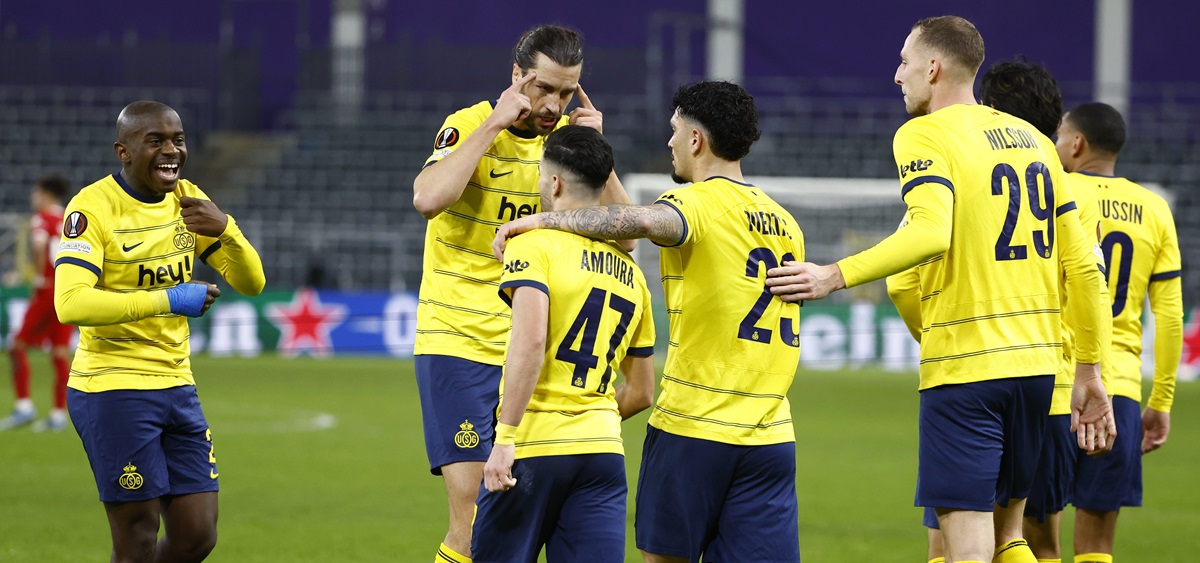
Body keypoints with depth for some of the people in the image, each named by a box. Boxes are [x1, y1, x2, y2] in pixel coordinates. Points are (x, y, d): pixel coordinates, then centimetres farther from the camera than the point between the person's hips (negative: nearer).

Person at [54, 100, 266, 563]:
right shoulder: (92, 208, -13)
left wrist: (225, 230, -14)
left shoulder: (188, 200, 8)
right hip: (111, 389, -7)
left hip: (176, 385, 7)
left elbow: (250, 282, 6)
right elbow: (70, 304, -26)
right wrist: (168, 301, -28)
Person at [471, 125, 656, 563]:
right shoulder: (629, 272, 17)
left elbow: (530, 338, -21)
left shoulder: (534, 244, -4)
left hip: (534, 447, -5)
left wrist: (505, 437, -21)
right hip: (604, 451, 5)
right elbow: (642, 392, 23)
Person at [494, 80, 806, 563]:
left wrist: (545, 220, -23)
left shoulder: (698, 202, -8)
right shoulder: (785, 223, 16)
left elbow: (641, 221, -30)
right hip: (771, 436, 6)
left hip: (692, 431, -5)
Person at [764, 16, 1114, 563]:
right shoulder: (1032, 139, 15)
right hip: (1035, 361, 7)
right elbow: (1082, 264, 14)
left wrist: (835, 276, -22)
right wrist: (1090, 374, 19)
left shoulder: (923, 135, -6)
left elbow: (930, 233, -25)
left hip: (963, 369, -7)